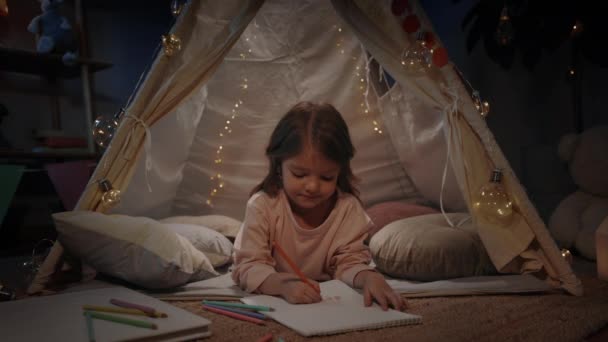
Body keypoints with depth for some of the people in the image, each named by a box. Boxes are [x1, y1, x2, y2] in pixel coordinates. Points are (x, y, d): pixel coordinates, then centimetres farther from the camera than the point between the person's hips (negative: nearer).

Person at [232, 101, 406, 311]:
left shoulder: (348, 208, -12)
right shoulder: (263, 205, -18)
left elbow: (349, 262, -9)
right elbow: (248, 268, -21)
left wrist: (367, 276, -31)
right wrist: (283, 284, -40)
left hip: (323, 300, 2)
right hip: (268, 298, -2)